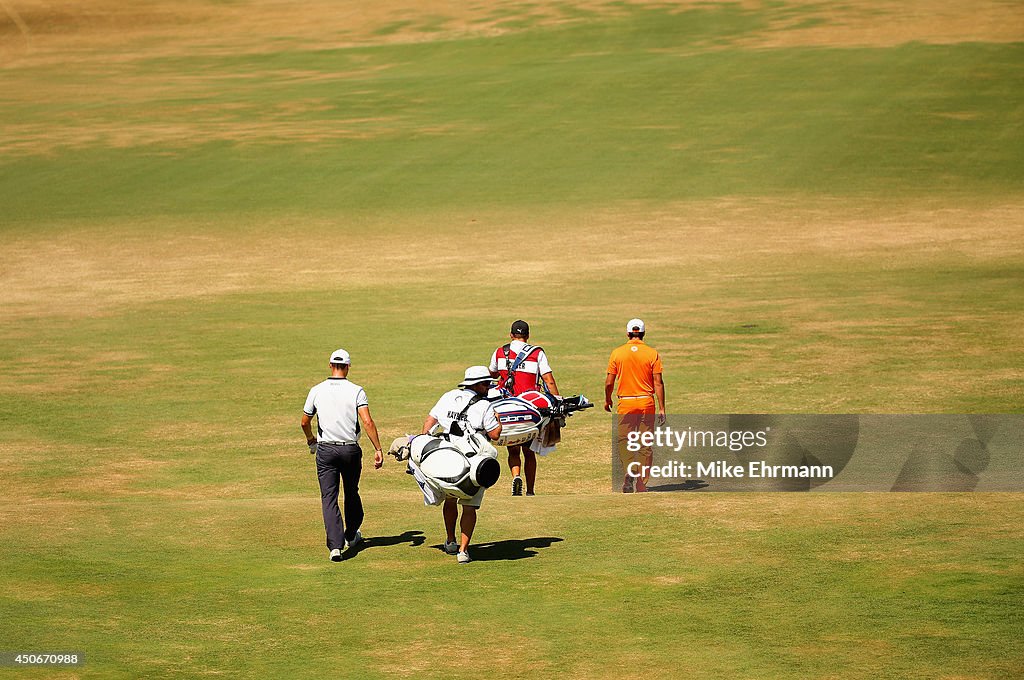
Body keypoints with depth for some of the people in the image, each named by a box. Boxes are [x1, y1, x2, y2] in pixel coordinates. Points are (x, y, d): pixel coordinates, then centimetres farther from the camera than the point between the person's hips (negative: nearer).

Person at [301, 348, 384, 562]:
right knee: (351, 493, 21)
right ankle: (351, 535, 40)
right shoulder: (356, 391, -7)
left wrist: (311, 439, 28)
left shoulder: (317, 391, -2)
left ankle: (335, 545, -18)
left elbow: (304, 422, 8)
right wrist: (378, 449, -13)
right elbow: (367, 422, -16)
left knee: (329, 498, -2)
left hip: (325, 450, 0)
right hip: (350, 449, 0)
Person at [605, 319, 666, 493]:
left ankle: (630, 471, -18)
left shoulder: (617, 353, -1)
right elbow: (658, 383, -5)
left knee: (623, 441, 8)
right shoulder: (652, 353, -2)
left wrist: (607, 400, 20)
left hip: (625, 403, -1)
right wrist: (662, 409, -1)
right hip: (646, 402, 1)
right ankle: (642, 484, 11)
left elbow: (609, 382, 1)